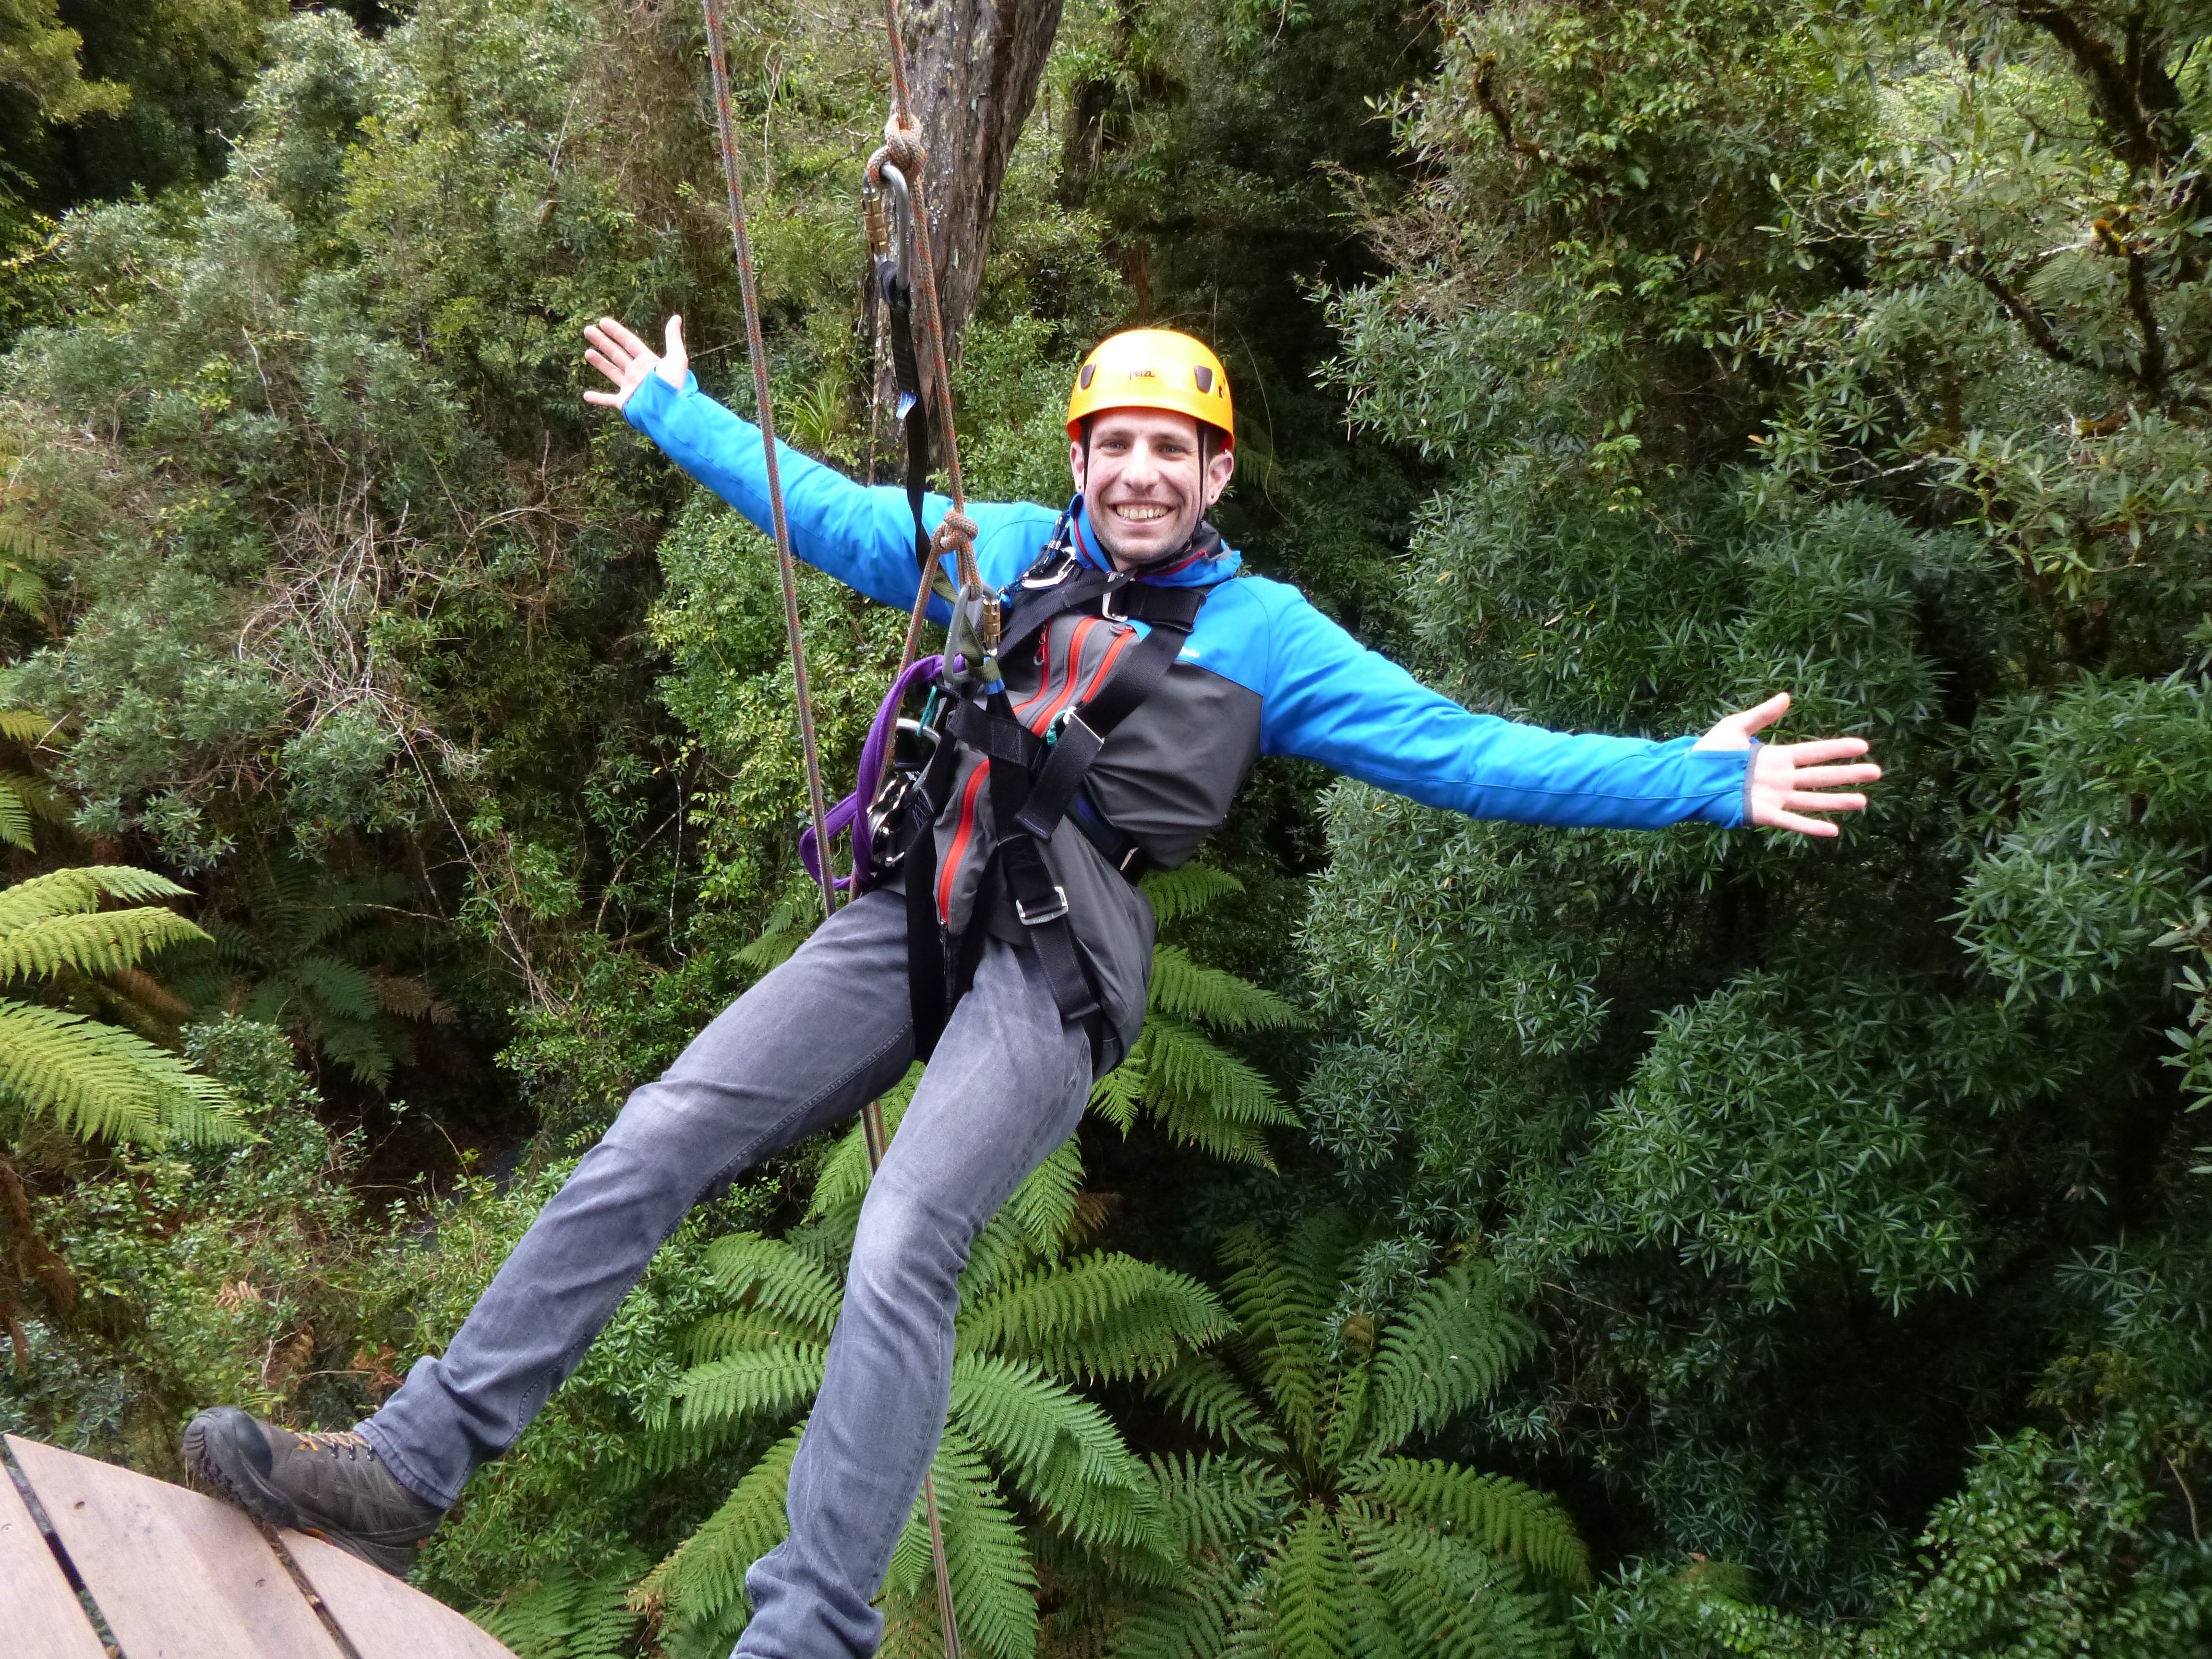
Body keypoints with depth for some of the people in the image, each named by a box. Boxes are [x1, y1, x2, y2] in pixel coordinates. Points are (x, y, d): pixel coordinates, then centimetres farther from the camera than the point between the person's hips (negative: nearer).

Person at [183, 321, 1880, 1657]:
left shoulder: (1267, 634, 9)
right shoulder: (1006, 548, 19)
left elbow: (1463, 748, 5)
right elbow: (820, 506, 32)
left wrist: (1700, 780, -1)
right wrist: (671, 408, 43)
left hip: (1054, 968, -4)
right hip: (912, 921, 5)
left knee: (902, 1252, -24)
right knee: (654, 1143, -6)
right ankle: (411, 1466, -1)